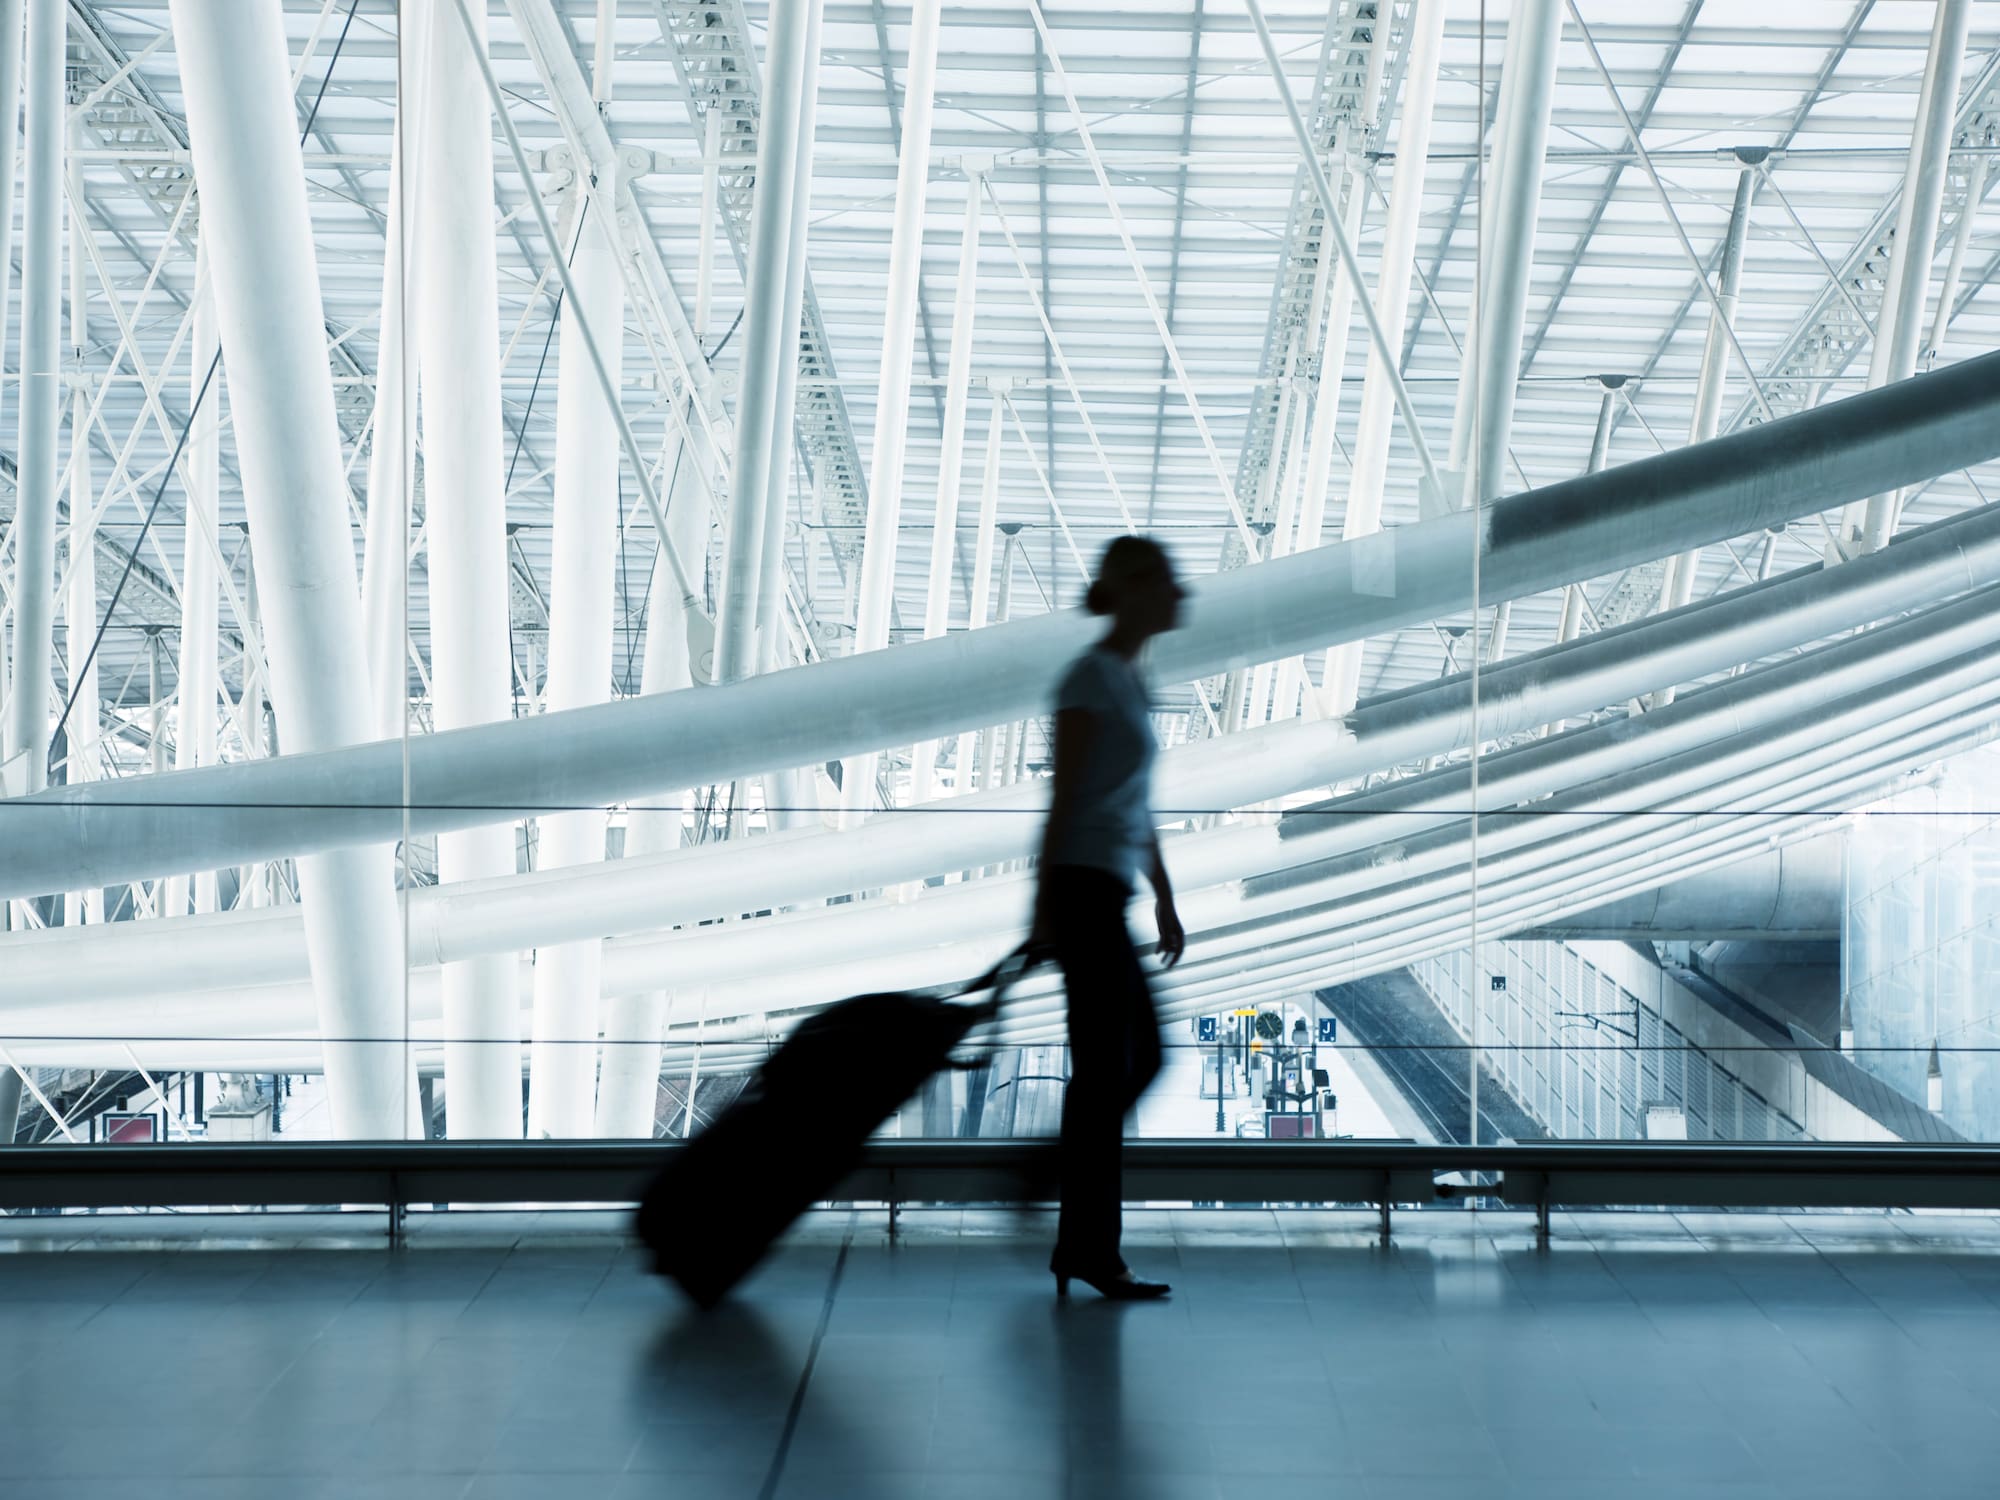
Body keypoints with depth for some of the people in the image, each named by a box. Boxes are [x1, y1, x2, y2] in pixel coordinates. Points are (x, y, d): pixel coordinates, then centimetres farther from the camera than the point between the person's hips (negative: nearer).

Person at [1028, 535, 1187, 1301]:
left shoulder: (1132, 679, 16)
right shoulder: (1091, 676, -10)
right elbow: (1064, 797, -13)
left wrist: (1164, 900, 21)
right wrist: (1042, 908, -14)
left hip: (1108, 894, 9)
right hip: (1085, 890, -9)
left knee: (1140, 1058, 14)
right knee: (1105, 1068, -4)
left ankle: (1077, 1238, 23)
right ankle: (1092, 1251, 3)